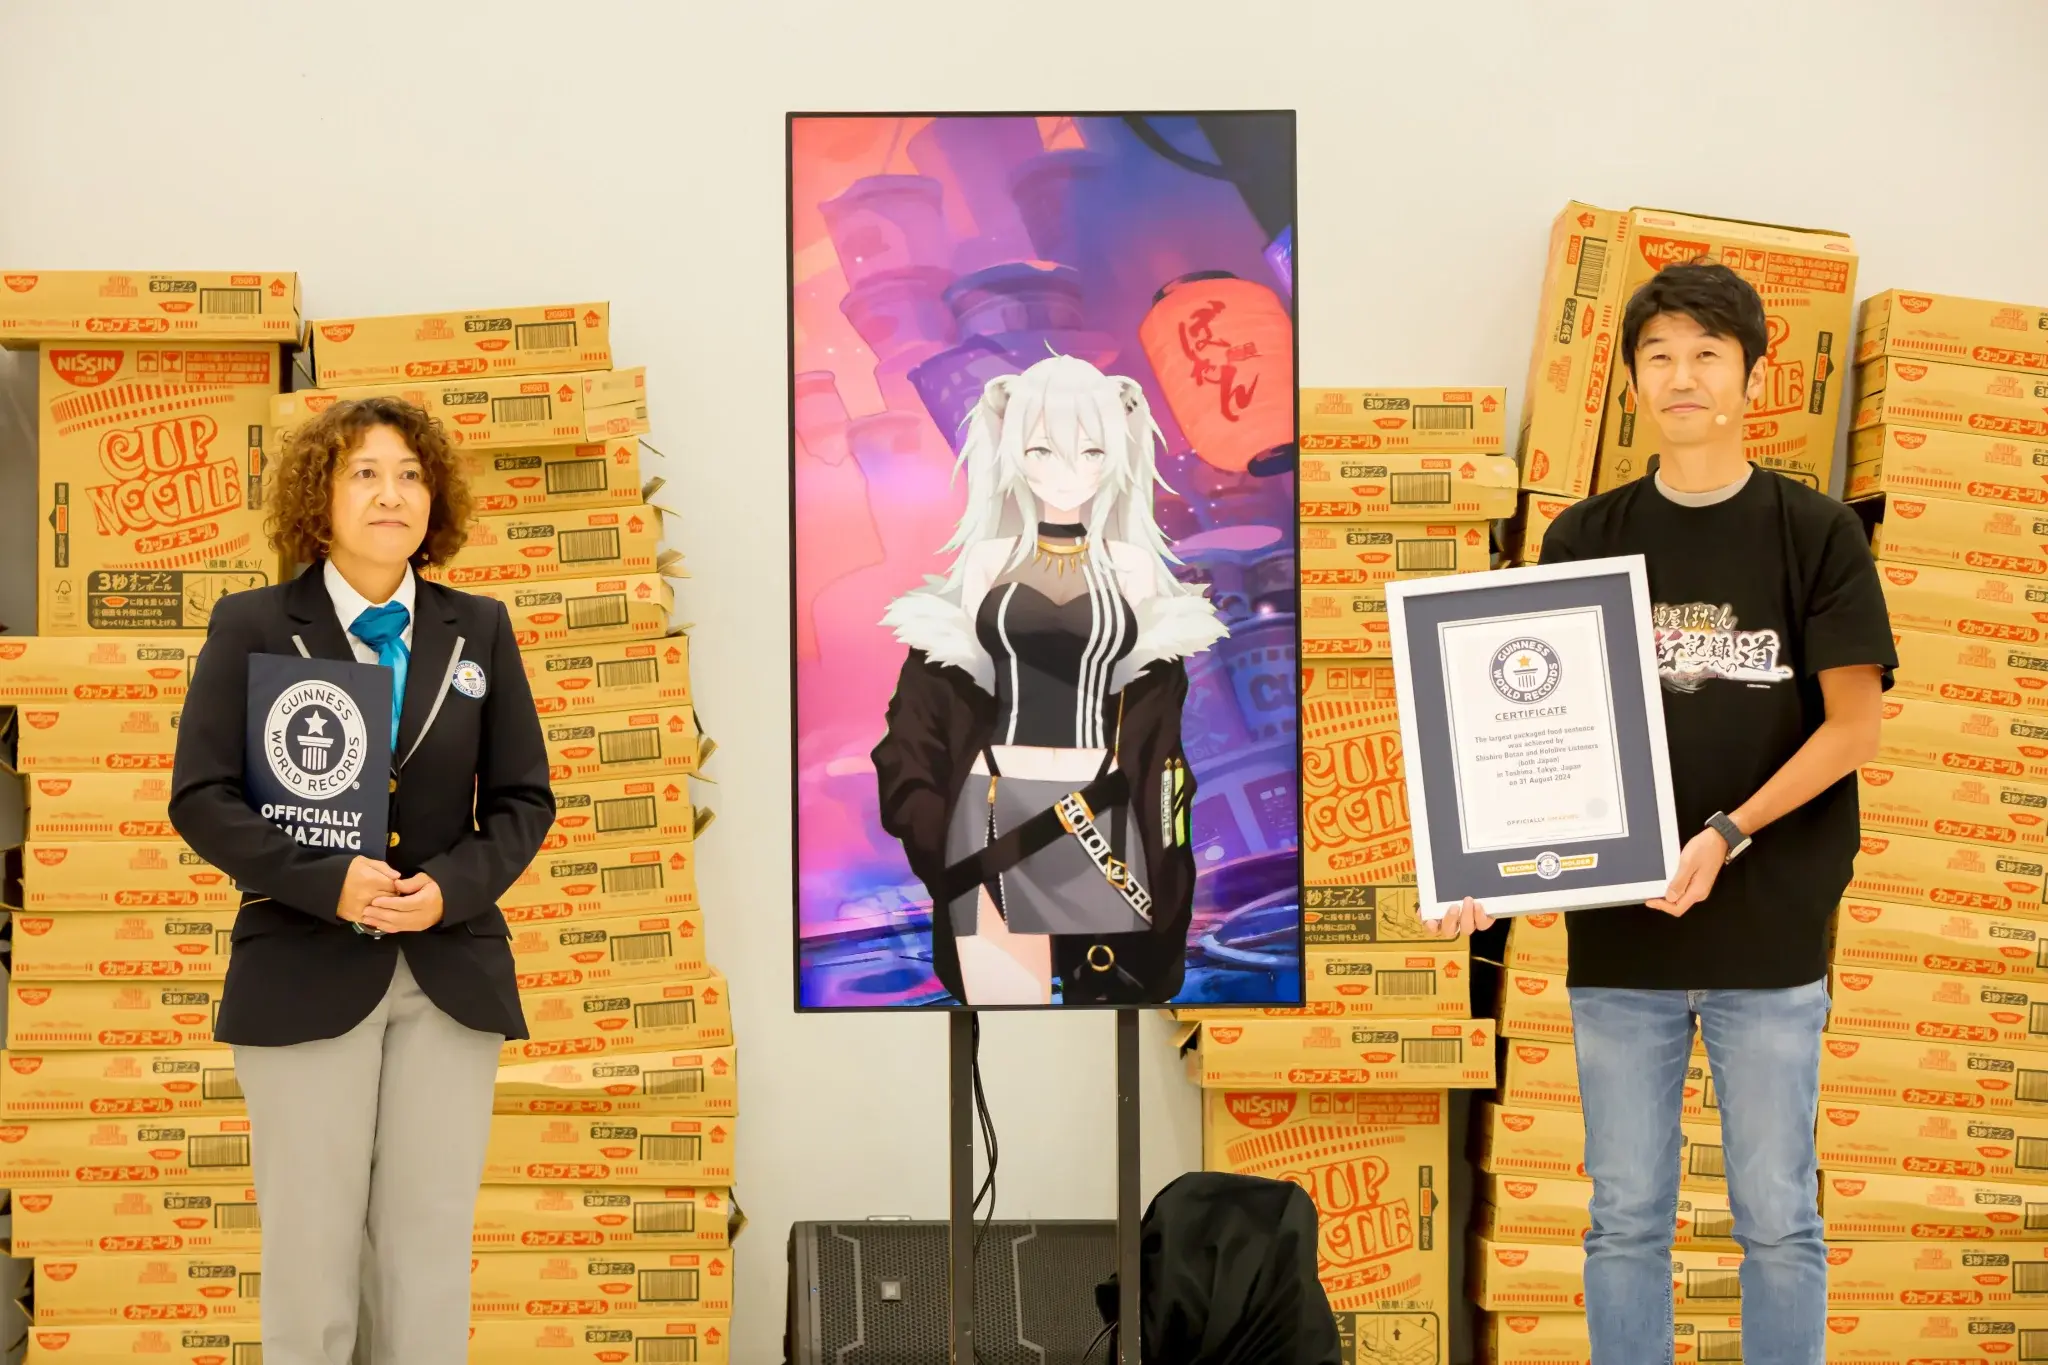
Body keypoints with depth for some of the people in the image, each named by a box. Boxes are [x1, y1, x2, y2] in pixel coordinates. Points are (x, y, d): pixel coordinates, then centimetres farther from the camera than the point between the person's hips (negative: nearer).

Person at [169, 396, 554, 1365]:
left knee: (430, 1250, 4)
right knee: (310, 1252, 1)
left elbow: (523, 799, 8)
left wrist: (451, 888, -11)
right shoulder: (252, 627, 2)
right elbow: (201, 798, -5)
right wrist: (328, 886, -18)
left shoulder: (479, 631, 10)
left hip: (453, 973, 2)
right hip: (304, 973, -2)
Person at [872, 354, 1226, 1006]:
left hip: (1102, 823, 1)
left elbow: (1164, 717, 10)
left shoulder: (1135, 567, 8)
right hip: (993, 816, 0)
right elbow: (938, 697, 9)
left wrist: (1169, 848, 5)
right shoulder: (985, 561, 8)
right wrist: (924, 822, -2)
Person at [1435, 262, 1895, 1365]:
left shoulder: (1815, 534, 1)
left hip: (1770, 932, -2)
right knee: (1627, 1221, 8)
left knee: (1777, 1220, 5)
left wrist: (1726, 836, -16)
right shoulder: (1582, 541, 7)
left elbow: (1853, 726, -3)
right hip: (1617, 932, 2)